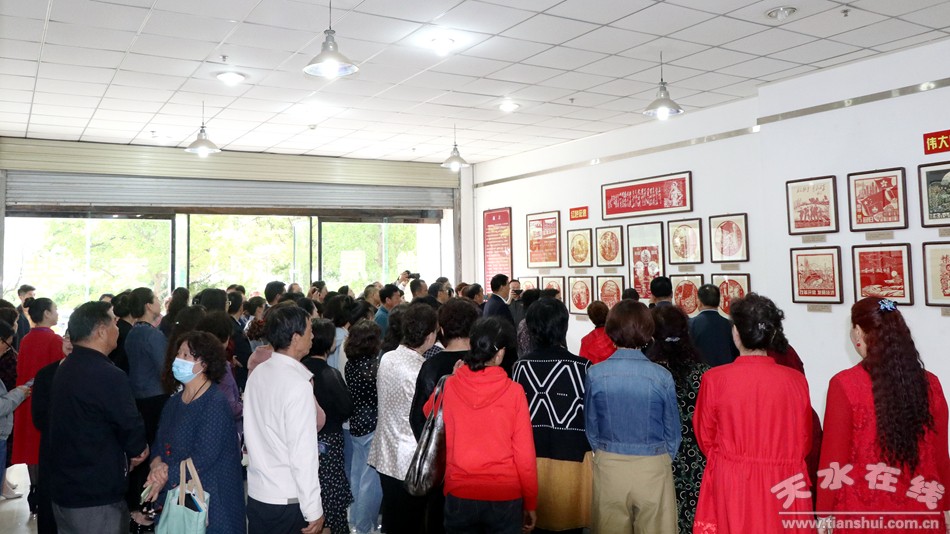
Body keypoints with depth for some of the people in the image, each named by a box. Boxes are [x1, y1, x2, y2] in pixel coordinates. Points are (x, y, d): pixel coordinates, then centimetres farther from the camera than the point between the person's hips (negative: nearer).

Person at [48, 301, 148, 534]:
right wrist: (137, 451, 5)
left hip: (62, 490, 9)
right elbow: (132, 428, -18)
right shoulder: (109, 376, -23)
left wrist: (125, 453, 5)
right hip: (97, 498, -9)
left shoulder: (64, 369, 7)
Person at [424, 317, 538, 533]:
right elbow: (525, 454, -7)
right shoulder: (514, 392, -13)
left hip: (459, 495, 2)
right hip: (505, 498, -1)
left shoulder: (448, 386, -8)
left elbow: (428, 413, 15)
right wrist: (531, 503, 3)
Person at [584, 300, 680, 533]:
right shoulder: (662, 376, -13)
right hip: (653, 469, -1)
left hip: (608, 468, 1)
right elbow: (673, 431, -1)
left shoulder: (596, 374, -11)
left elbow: (591, 427, 1)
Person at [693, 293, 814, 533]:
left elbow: (705, 438, 1)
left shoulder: (714, 379, -13)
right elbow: (804, 441, 4)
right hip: (784, 486, 1)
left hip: (730, 486, -1)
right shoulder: (796, 381, -10)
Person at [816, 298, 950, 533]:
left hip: (863, 511, -4)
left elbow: (834, 458, -10)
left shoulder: (845, 384, -14)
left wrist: (825, 513, 0)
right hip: (920, 513, 4)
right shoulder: (930, 384, -3)